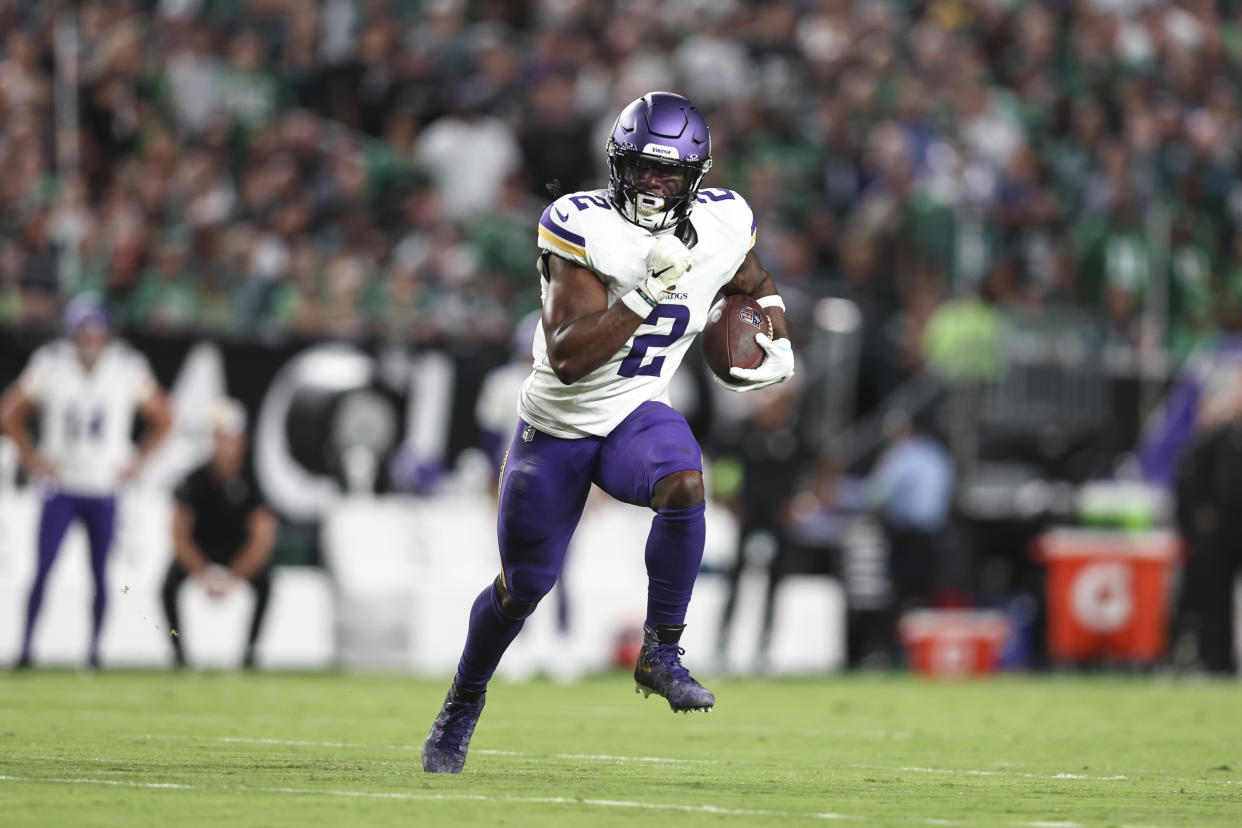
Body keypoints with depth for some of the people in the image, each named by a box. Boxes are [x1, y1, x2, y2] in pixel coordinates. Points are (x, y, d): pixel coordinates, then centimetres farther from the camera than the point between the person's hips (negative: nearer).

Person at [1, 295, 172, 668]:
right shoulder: (48, 367, -8)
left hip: (104, 489, 1)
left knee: (100, 575, 4)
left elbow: (162, 420, 7)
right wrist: (31, 455, 0)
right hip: (60, 487, -1)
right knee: (43, 570, -6)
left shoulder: (128, 369, -6)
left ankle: (94, 651, 14)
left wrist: (136, 461, 0)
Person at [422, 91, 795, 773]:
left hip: (637, 416, 2)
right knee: (523, 586, 9)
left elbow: (756, 285, 17)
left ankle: (661, 653, -17)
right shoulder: (581, 227, -24)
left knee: (684, 486, -32)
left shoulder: (722, 225, -8)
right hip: (557, 426, -2)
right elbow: (567, 358, -30)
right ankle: (463, 703, 36)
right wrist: (646, 291, -37)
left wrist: (778, 346, -2)